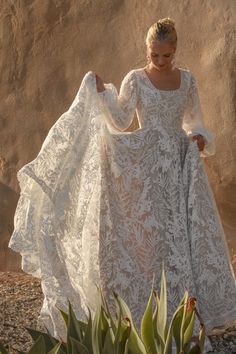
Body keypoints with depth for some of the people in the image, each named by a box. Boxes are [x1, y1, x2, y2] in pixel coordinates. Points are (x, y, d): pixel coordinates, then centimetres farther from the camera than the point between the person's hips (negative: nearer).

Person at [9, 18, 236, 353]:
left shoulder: (188, 79, 9)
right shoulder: (135, 79, -1)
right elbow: (120, 122, -7)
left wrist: (202, 138, -1)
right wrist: (102, 93, -18)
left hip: (183, 164, 4)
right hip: (149, 165, -4)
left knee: (193, 232, 2)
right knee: (155, 234, -5)